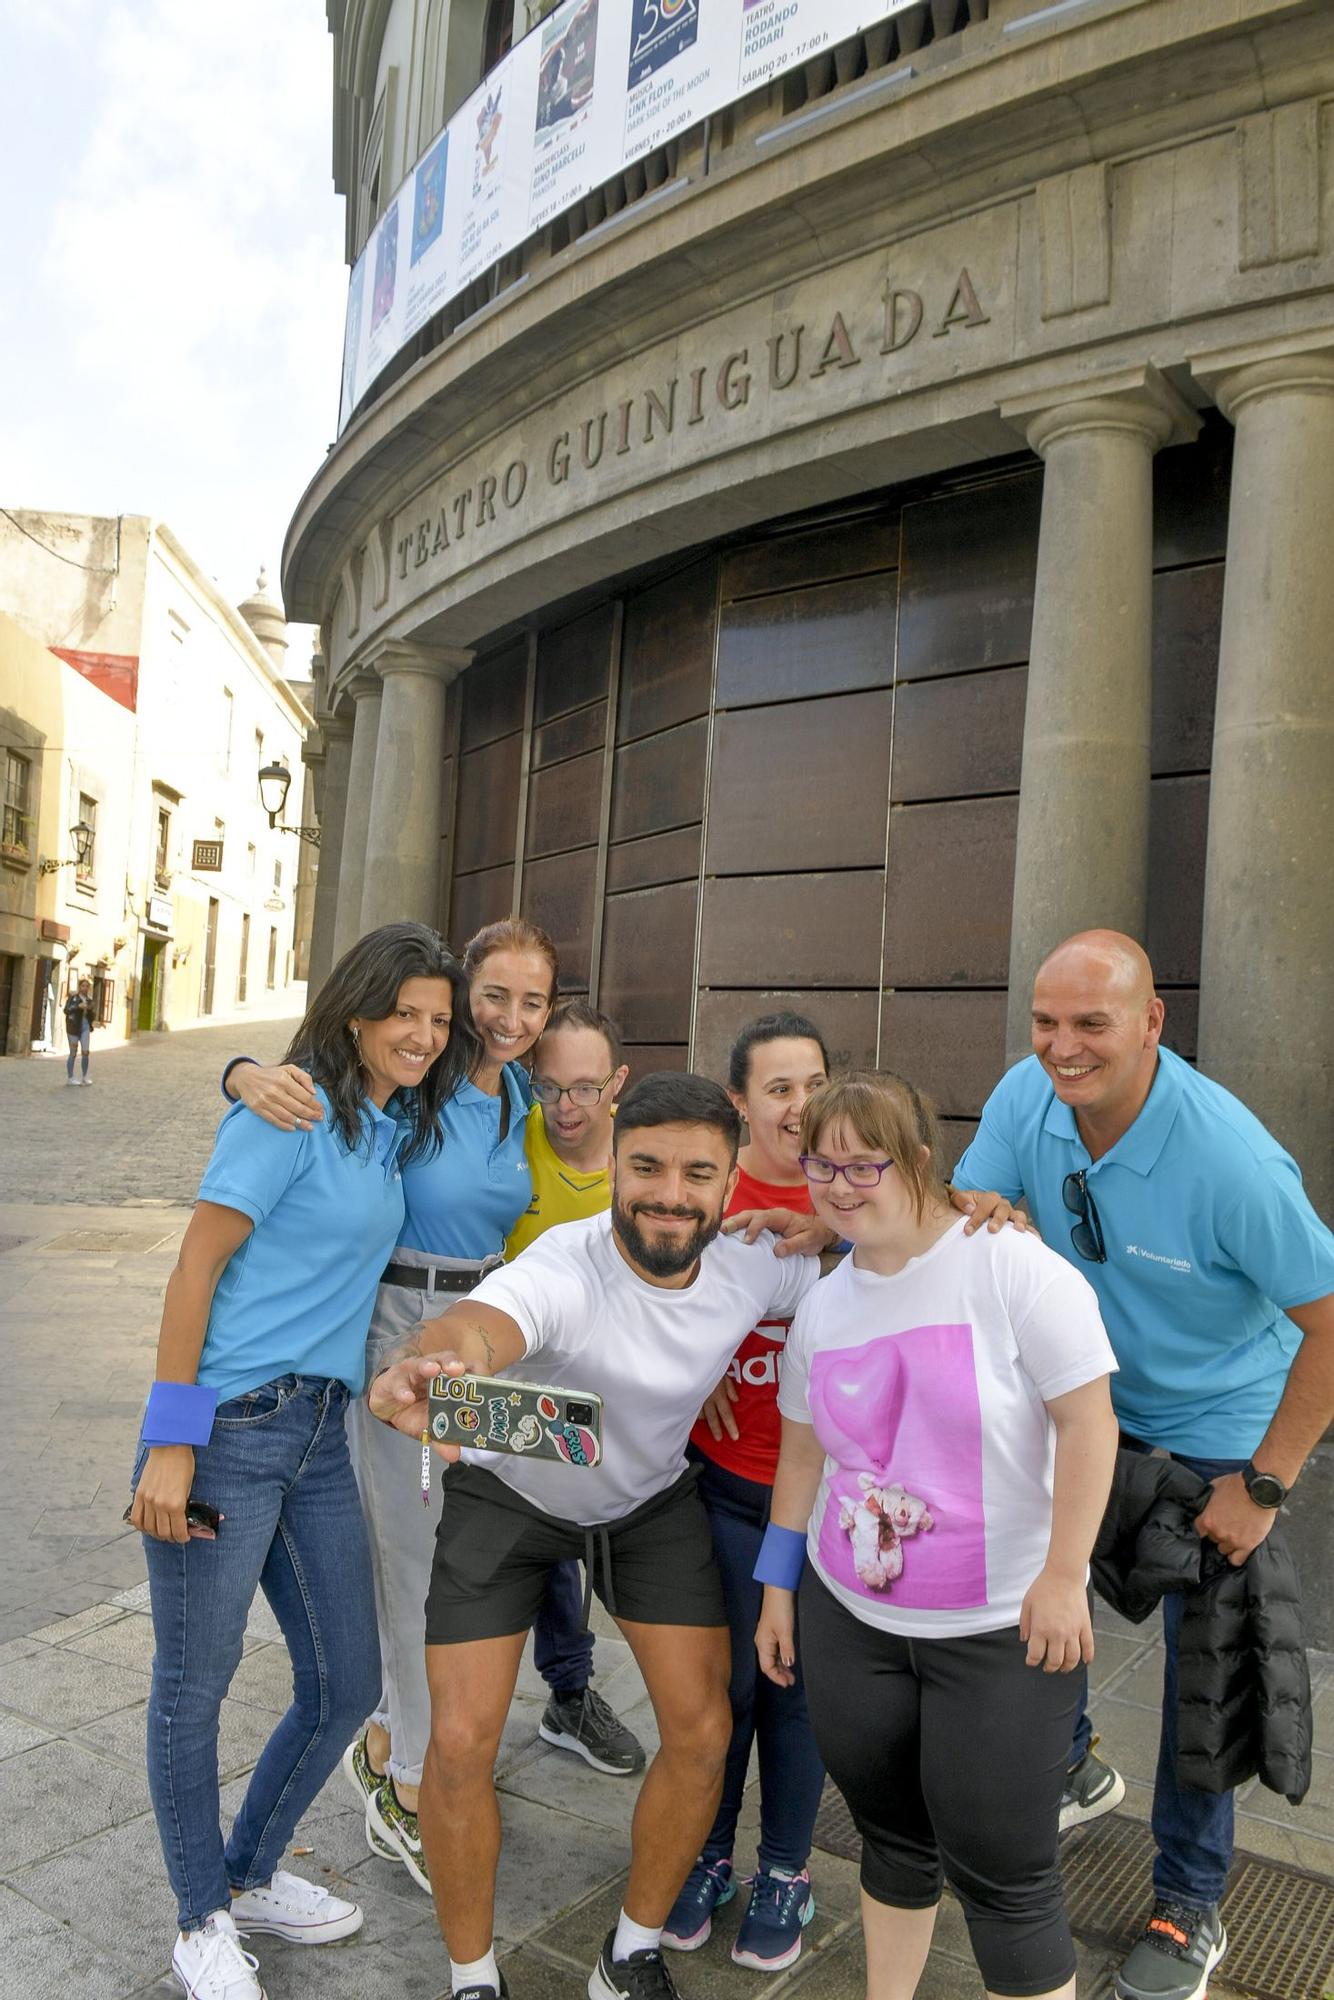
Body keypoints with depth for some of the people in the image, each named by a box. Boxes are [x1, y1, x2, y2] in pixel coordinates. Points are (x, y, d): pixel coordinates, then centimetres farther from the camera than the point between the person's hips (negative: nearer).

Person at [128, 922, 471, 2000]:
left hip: (319, 1433, 8)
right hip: (226, 1430, -8)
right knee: (195, 1687, 8)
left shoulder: (396, 1126, 11)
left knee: (346, 1685, 14)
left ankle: (250, 1874, 39)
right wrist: (171, 1443, -16)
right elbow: (195, 1266, -14)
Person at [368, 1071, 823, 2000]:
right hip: (510, 1493, -3)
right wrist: (429, 1365, -87)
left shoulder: (756, 1262, -25)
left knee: (702, 1731, 0)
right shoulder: (565, 1270, -39)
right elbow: (478, 1325, -62)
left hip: (653, 1498, 4)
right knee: (461, 1744, -6)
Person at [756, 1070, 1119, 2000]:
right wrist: (778, 1588, 14)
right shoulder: (822, 1304, 2)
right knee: (891, 1837, 20)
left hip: (1004, 1627, -5)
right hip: (849, 1618, 5)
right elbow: (803, 1452, 11)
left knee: (1001, 1874, 1)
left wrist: (1063, 1575, -17)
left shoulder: (1010, 1266, -17)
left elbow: (1088, 1420, -15)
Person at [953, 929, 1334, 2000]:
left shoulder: (1230, 1158, -33)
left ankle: (1191, 1907, 30)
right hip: (1089, 1397, 5)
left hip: (1219, 1427, -4)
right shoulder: (1027, 1097, -19)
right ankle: (1075, 1770, 43)